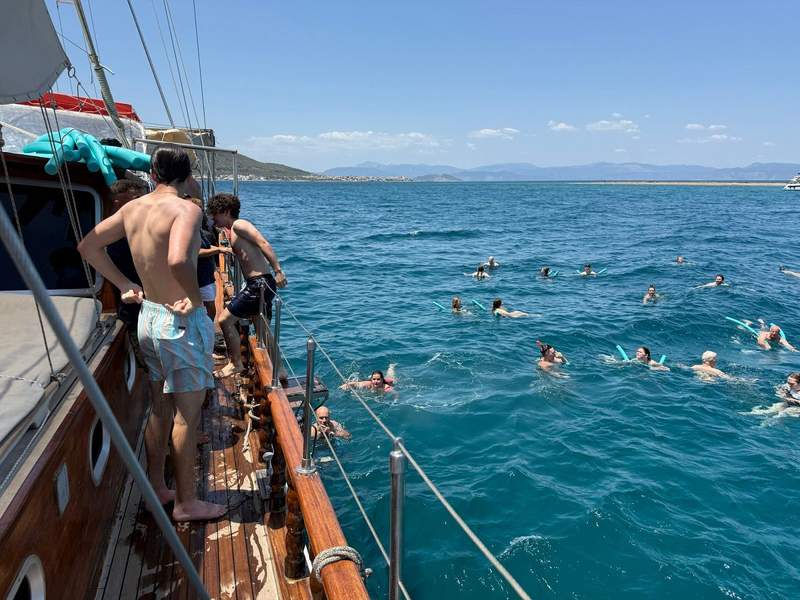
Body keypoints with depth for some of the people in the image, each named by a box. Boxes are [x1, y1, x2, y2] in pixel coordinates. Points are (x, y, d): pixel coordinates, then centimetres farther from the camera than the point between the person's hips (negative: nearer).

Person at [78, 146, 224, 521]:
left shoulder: (132, 208, 5)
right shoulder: (185, 209, -18)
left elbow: (87, 246, 15)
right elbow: (178, 260, -37)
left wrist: (124, 284, 15)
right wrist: (194, 296, -20)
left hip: (148, 316, 8)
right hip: (181, 321, -8)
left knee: (161, 409, 21)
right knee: (187, 415, 5)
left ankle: (156, 488, 35)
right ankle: (186, 503, 18)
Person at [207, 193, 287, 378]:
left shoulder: (239, 225, -8)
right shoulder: (233, 232, 21)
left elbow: (263, 243, -19)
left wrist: (278, 270, -27)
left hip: (259, 283, -10)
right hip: (256, 284, 10)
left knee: (225, 320, -6)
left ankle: (236, 364, 6)